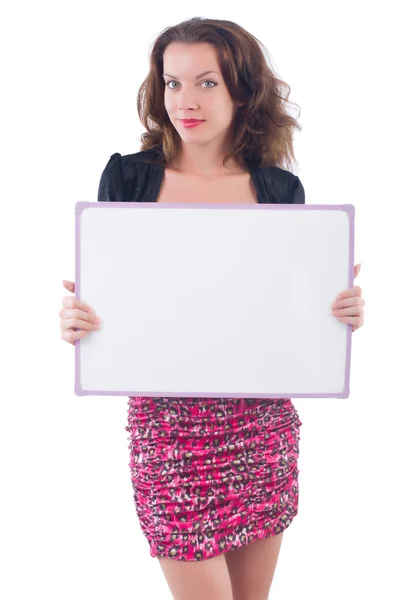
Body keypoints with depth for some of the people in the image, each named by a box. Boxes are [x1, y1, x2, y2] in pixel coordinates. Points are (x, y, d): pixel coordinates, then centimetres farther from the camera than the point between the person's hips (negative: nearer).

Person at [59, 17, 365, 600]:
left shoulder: (281, 190, 3)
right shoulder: (127, 177, -1)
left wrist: (344, 311, -10)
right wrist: (76, 320, -17)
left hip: (263, 421, 3)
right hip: (167, 420, -2)